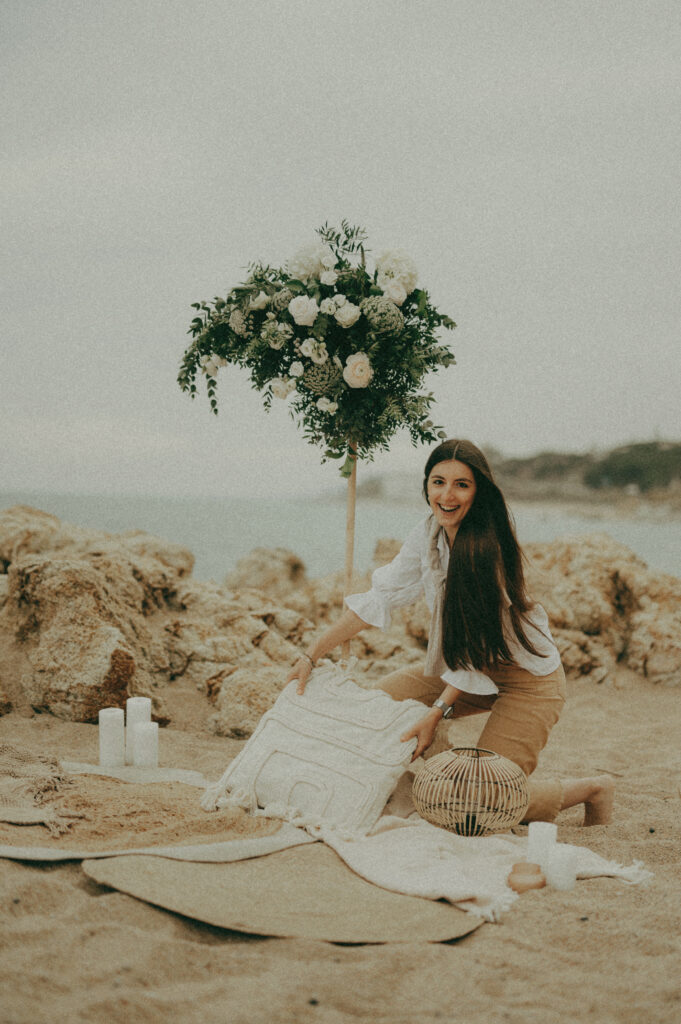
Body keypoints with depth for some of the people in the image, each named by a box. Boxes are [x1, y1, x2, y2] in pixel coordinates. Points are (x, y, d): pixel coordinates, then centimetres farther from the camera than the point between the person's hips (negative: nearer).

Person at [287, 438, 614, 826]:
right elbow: (380, 598, 0)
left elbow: (481, 643, -24)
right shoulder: (429, 535, -4)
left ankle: (592, 788, 10)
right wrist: (311, 656, -3)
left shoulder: (490, 546, -25)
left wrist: (438, 710, -29)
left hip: (528, 678, -7)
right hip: (469, 670, 7)